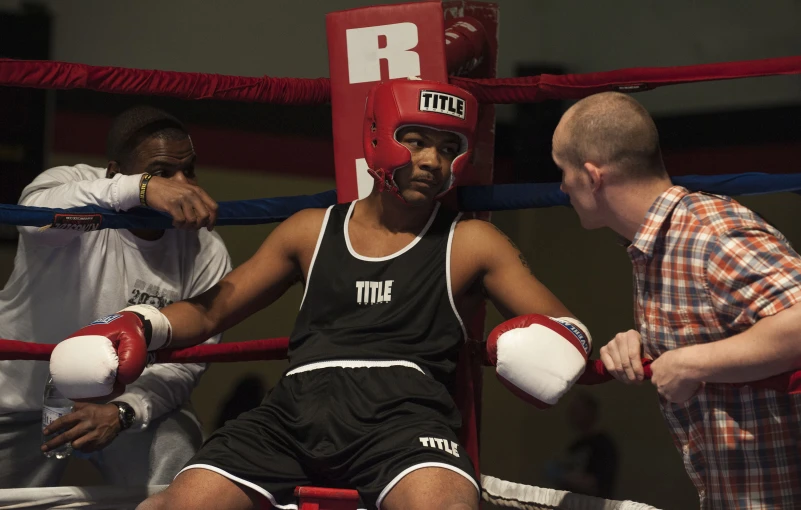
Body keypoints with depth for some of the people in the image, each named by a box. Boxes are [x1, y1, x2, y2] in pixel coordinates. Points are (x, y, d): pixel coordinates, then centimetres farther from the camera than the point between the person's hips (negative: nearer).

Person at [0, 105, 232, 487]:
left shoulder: (207, 253, -14)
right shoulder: (72, 183, -19)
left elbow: (186, 359, -15)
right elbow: (37, 212, -44)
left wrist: (122, 411, -34)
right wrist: (142, 188, -60)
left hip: (132, 400, 1)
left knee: (180, 463, -23)